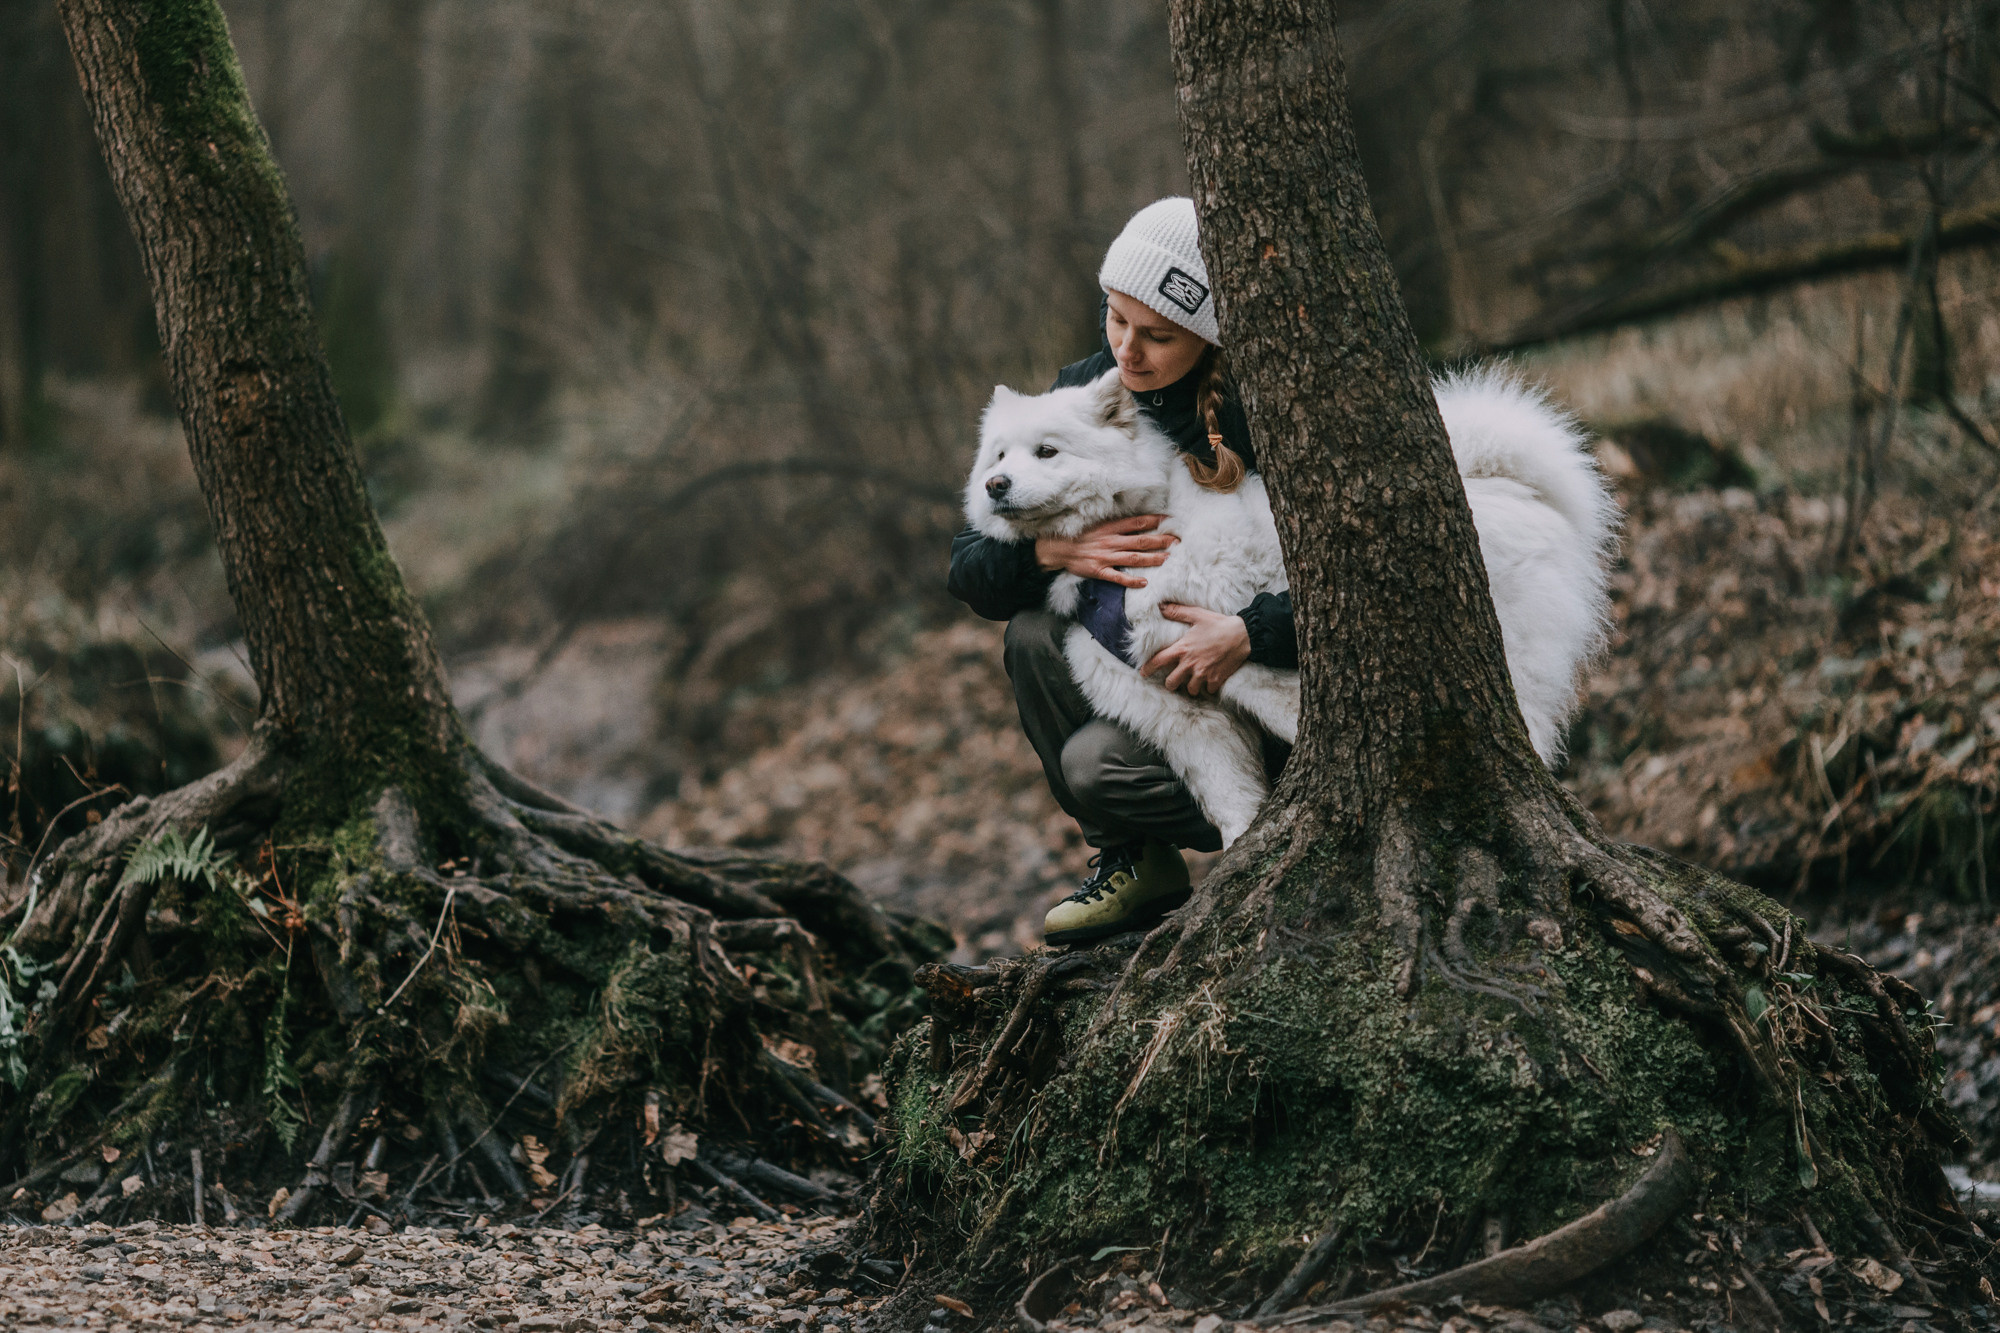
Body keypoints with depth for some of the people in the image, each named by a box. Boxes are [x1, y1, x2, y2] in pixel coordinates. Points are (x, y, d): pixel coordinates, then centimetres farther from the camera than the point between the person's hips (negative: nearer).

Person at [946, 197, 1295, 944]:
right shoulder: (1085, 395, -6)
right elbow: (968, 572, -5)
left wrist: (1250, 634, -40)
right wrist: (1052, 550, -27)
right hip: (1145, 659, 6)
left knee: (1097, 764, -25)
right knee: (1036, 635, -20)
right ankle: (1130, 861, -2)